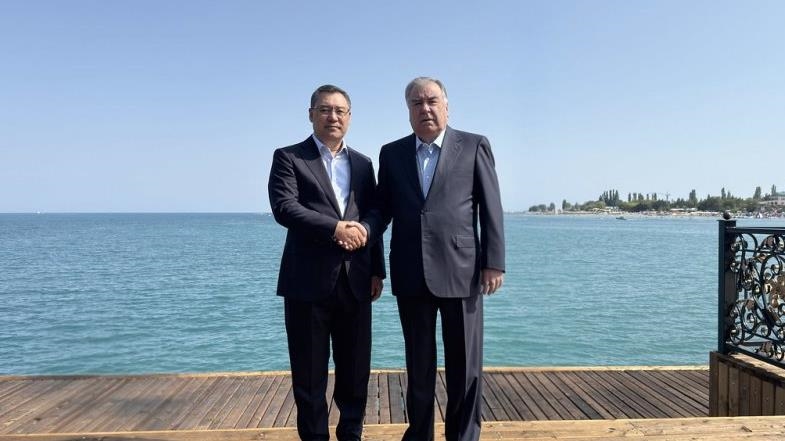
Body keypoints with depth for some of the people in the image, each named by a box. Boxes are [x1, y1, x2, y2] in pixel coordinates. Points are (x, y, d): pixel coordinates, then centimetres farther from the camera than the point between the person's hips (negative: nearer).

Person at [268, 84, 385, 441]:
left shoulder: (362, 163, 15)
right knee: (310, 372, 7)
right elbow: (284, 208, -13)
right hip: (309, 280, -3)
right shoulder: (289, 157, 2)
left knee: (355, 369, 13)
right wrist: (335, 228, -21)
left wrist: (377, 270, 9)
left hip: (355, 281, 4)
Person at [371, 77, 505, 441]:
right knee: (418, 363, 14)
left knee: (464, 365, 8)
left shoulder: (474, 146, 3)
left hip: (461, 271, -2)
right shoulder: (392, 153, 10)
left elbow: (491, 208, -1)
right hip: (411, 275, 3)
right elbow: (383, 207, 10)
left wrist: (494, 262, -6)